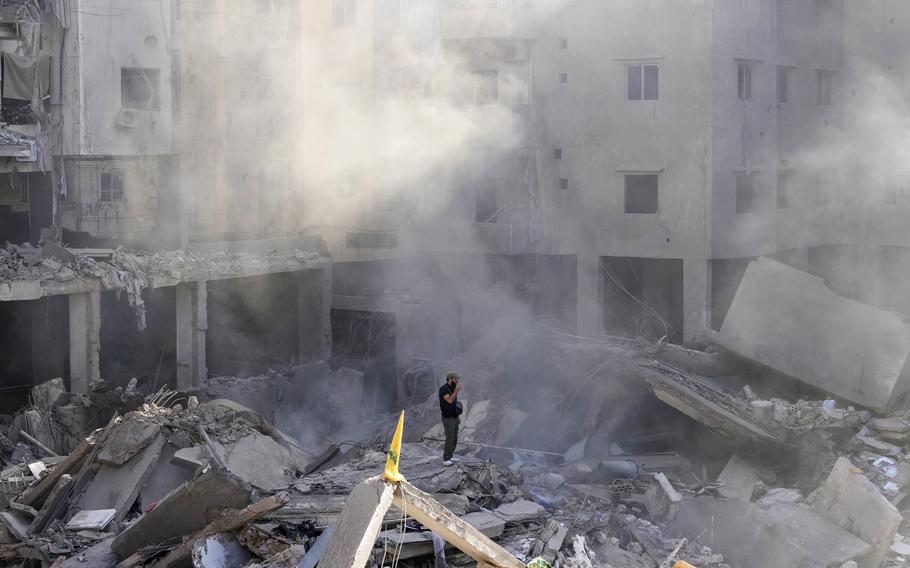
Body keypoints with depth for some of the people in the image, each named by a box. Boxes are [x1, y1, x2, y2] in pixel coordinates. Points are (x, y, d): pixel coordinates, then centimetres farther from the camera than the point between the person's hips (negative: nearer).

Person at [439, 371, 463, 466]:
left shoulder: (452, 389, 11)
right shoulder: (443, 389, -17)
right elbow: (450, 400, -31)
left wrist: (457, 417, 18)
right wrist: (457, 390, -29)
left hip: (454, 418, 9)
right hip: (448, 419, -9)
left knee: (454, 439, 11)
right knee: (450, 439, -10)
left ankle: (450, 457, 21)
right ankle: (446, 459, -4)